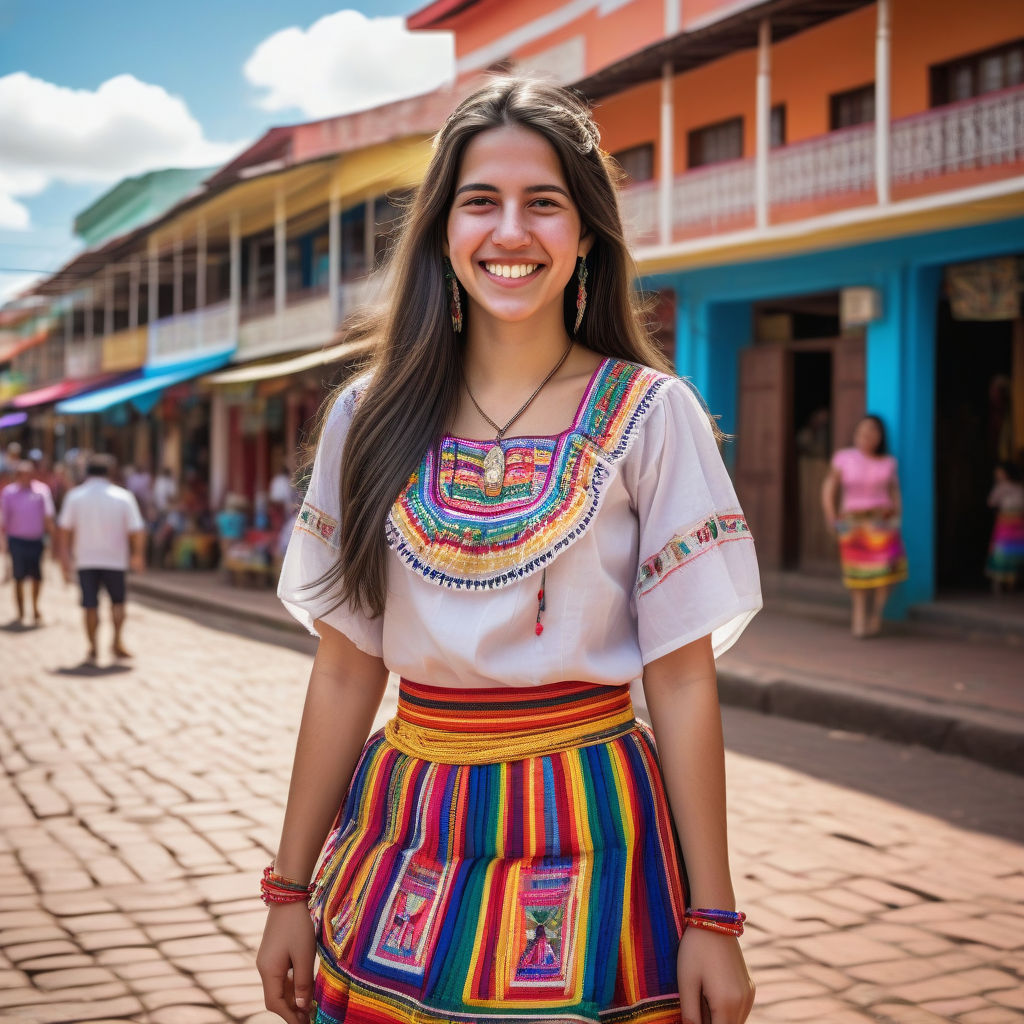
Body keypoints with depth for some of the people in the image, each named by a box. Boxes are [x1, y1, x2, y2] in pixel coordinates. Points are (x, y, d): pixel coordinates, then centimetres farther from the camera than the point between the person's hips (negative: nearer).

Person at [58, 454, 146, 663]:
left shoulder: (75, 496, -1)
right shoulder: (123, 497, -4)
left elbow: (65, 530, -2)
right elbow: (137, 531, -5)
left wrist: (66, 563, 3)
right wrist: (138, 555, 8)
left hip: (85, 559, 1)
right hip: (115, 559, 0)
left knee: (91, 606, 7)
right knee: (118, 602, 16)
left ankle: (93, 649, 9)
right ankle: (117, 643, 7)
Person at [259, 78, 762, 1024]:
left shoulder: (650, 416, -4)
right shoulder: (370, 419, 3)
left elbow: (683, 681, -5)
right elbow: (346, 672, 5)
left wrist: (712, 919, -7)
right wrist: (292, 888, 5)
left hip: (588, 839, -2)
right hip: (404, 835, 3)